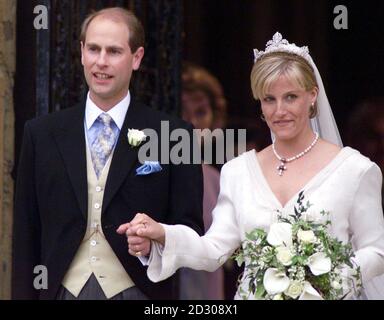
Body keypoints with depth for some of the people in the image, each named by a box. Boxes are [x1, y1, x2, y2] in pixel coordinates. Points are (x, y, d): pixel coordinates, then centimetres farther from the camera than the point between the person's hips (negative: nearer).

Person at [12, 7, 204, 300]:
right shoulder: (41, 134, 5)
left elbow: (191, 230, -1)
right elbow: (26, 235, 5)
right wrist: (24, 295, -1)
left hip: (138, 292, -2)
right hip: (63, 291, 2)